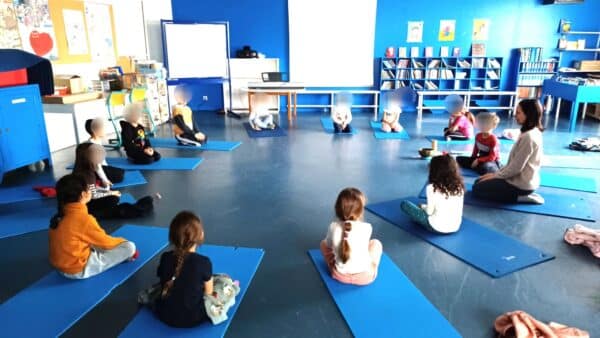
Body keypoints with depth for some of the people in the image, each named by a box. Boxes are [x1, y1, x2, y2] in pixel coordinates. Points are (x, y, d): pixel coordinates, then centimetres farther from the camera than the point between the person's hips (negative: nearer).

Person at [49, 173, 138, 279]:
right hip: (79, 269, -9)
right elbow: (105, 242, -11)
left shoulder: (60, 215, 1)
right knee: (129, 247, -12)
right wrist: (121, 241, 10)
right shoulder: (84, 219, -23)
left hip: (60, 265, 9)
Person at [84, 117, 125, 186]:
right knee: (119, 177, -12)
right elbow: (96, 165, -25)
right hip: (94, 171, -10)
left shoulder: (98, 140, 2)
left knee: (121, 172, 15)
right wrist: (104, 180, -22)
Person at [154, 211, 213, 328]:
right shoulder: (204, 262, -22)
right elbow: (208, 292, -8)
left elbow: (163, 284, 4)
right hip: (192, 318, -2)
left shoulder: (165, 258, -11)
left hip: (164, 315, 3)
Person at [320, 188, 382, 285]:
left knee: (323, 242, 22)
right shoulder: (366, 227, -19)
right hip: (364, 276, 0)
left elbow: (329, 245, 2)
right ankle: (373, 270, 24)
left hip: (340, 276, 1)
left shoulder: (333, 227, -17)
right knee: (376, 242, 23)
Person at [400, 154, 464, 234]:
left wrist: (422, 206, 10)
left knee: (404, 204, 7)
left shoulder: (432, 188, -18)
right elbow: (459, 209, 5)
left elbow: (429, 211, -12)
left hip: (437, 227, -5)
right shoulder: (459, 186, -4)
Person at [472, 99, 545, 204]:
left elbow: (516, 167, -23)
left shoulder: (528, 137, -24)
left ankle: (519, 197, -5)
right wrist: (497, 172, 9)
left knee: (477, 189, -5)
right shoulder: (533, 133, 8)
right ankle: (521, 195, 11)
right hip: (522, 180, 10)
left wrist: (496, 175, -10)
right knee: (479, 182, 15)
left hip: (521, 184, -10)